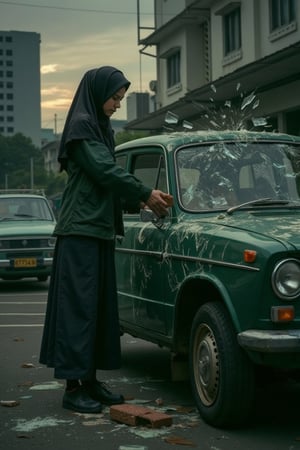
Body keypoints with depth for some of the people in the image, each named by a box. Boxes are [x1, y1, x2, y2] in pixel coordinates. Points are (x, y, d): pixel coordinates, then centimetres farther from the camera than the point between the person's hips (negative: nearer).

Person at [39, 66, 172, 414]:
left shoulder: (101, 128, 18)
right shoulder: (82, 127, -10)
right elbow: (105, 171, -17)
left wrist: (138, 200, 8)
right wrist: (146, 194, -9)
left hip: (100, 230, 9)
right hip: (80, 231, -9)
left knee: (101, 306, 9)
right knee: (78, 306, -8)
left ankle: (90, 379, 16)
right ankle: (72, 388, -4)